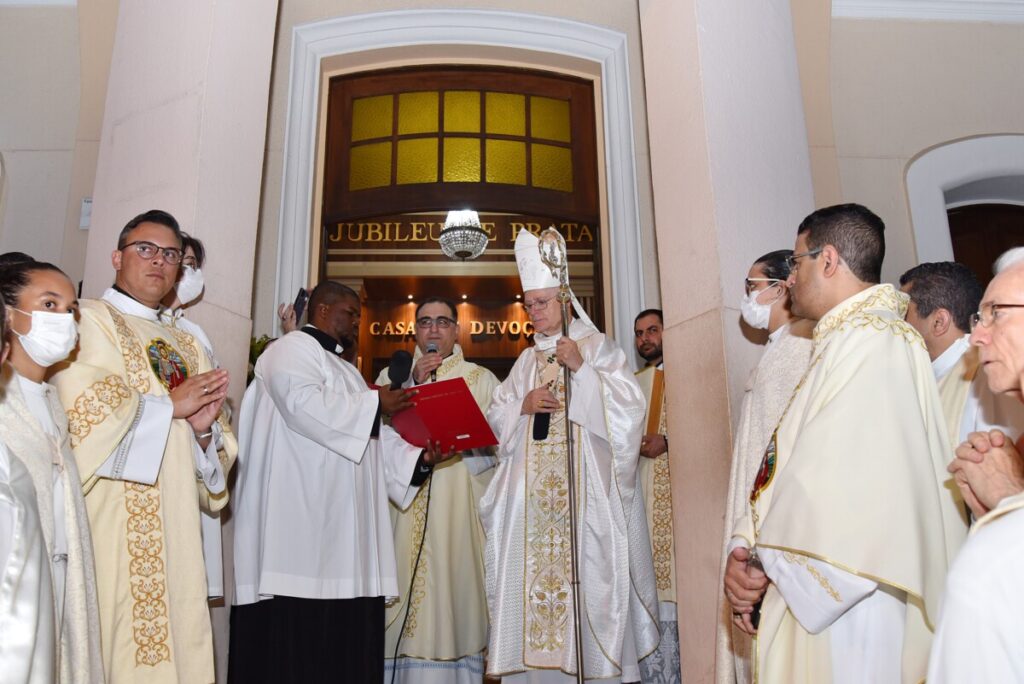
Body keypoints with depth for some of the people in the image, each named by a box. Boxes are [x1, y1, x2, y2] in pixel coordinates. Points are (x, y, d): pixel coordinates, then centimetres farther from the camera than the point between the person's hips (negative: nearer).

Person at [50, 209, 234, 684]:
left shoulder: (188, 347, 20)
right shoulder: (88, 320, 2)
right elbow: (82, 410, -15)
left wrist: (204, 427, -6)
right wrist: (171, 403, -6)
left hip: (174, 536, 5)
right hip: (111, 530, -5)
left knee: (171, 644, 4)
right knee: (110, 646, -5)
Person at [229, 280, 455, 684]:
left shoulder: (344, 368, 25)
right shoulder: (291, 350, 0)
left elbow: (375, 438, 20)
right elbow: (303, 403, -21)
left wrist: (419, 457, 4)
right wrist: (375, 403, -14)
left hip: (345, 522, 9)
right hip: (300, 516, -8)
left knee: (343, 639, 7)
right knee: (297, 639, -6)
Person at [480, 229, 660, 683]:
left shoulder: (597, 346, 5)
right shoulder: (527, 360, 18)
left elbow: (628, 404, -5)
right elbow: (496, 418, 15)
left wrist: (581, 369, -14)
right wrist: (523, 404, -6)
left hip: (586, 487, -4)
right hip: (533, 489, 5)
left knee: (586, 573, -6)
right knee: (531, 571, 2)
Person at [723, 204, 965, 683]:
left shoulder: (870, 339, -17)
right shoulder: (843, 342, 14)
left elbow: (832, 484, -26)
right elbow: (788, 471, 9)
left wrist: (754, 554, -11)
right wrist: (748, 550, -3)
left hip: (851, 610, -9)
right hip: (822, 597, 9)